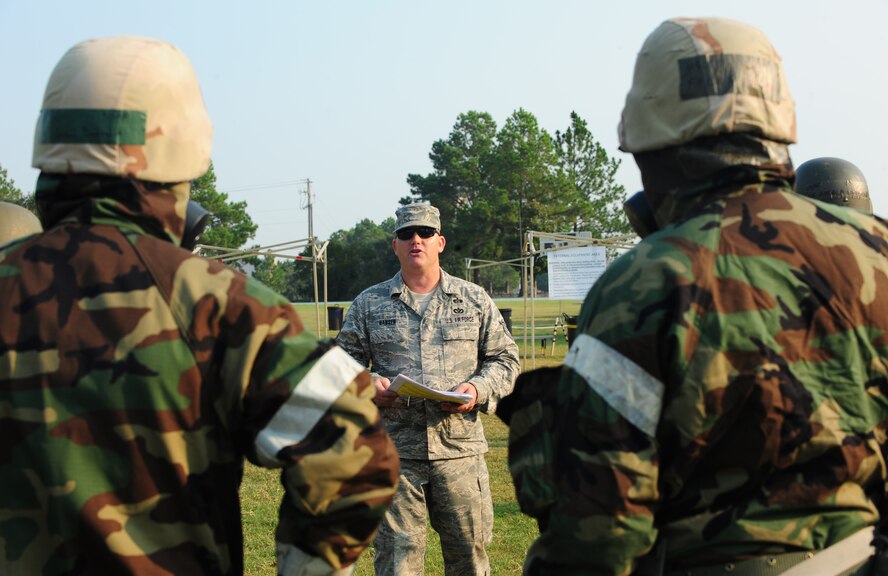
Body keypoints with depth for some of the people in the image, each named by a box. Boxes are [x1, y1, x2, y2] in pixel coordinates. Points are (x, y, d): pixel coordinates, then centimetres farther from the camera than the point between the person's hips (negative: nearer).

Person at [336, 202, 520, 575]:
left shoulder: (475, 300, 10)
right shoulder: (368, 304, 10)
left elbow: (505, 358, 12)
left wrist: (478, 389, -7)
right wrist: (369, 385, -9)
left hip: (459, 448, 0)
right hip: (393, 452, 0)